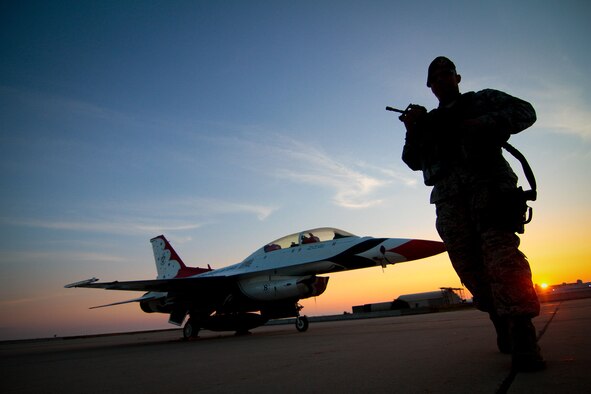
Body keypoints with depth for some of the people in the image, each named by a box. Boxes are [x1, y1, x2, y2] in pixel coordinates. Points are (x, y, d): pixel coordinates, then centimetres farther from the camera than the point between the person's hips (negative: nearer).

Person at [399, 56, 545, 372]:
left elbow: (524, 112, 9)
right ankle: (503, 327, 11)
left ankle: (522, 337, -20)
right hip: (448, 196, 4)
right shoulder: (429, 121, 27)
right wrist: (412, 129, 1)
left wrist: (484, 124, -7)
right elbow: (412, 161, 18)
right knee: (468, 264, -2)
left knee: (500, 252, -20)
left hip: (487, 182, -3)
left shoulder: (483, 100, 20)